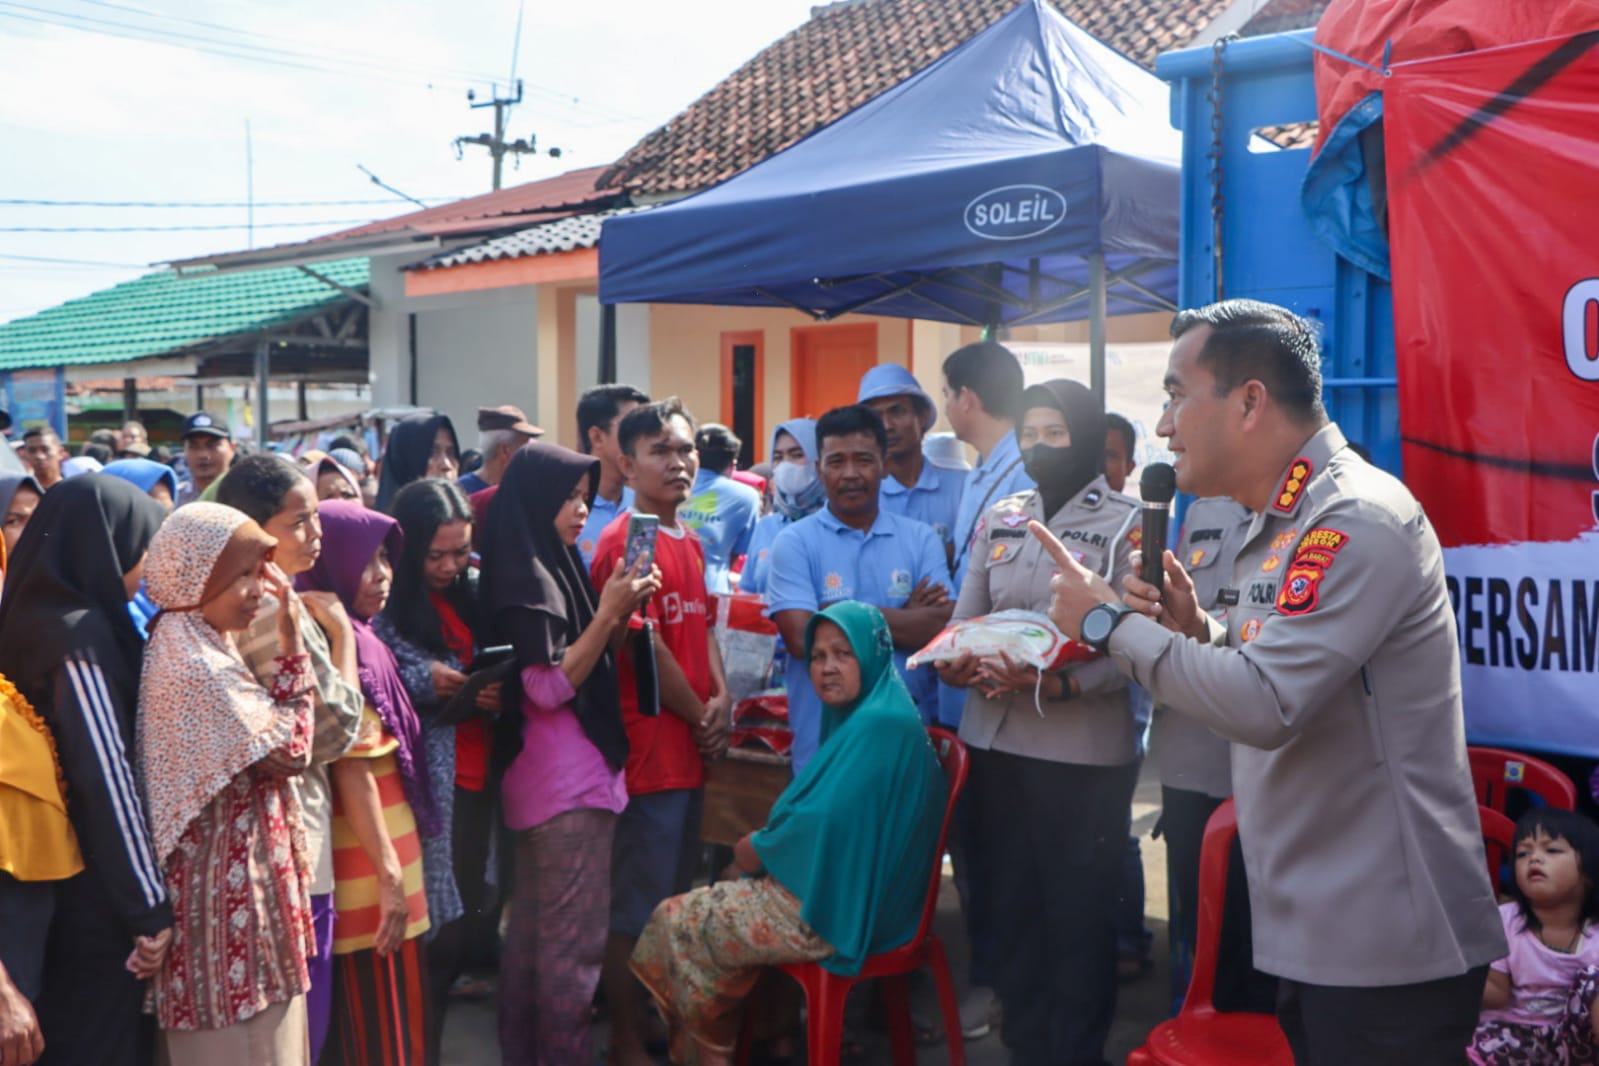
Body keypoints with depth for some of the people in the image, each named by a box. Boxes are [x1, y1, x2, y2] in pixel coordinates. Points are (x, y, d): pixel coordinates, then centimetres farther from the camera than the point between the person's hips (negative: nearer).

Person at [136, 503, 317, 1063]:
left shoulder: (200, 645, 10)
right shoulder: (193, 663, -21)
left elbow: (264, 737, 10)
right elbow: (288, 751, -19)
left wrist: (282, 646, 3)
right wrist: (292, 644, -14)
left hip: (235, 874, 10)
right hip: (230, 884, -10)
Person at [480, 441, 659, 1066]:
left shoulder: (552, 568, 12)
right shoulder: (523, 577, -15)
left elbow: (584, 663, 17)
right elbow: (547, 687, -18)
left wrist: (621, 614, 2)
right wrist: (607, 613, -19)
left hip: (564, 775, 9)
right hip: (566, 779, -9)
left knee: (535, 926, 16)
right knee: (575, 938, -3)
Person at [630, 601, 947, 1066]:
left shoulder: (879, 724, -21)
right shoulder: (861, 717, 11)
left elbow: (827, 822, -26)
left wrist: (756, 849, -9)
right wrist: (765, 844, 2)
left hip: (840, 908, -10)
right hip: (844, 892, 10)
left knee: (674, 922, 1)